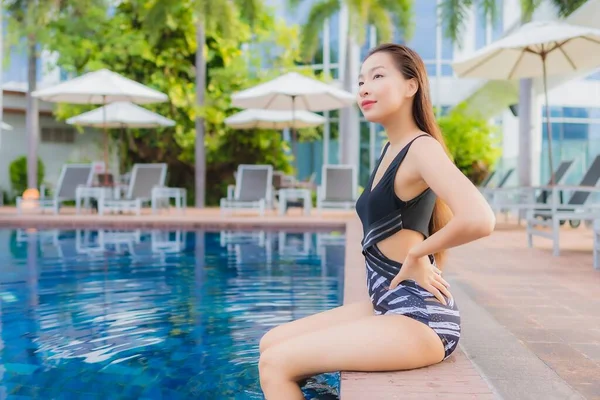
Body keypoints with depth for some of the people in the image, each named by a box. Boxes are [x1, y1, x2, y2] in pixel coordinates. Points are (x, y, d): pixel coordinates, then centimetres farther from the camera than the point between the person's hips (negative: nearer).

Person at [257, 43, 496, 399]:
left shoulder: (422, 148, -15)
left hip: (418, 317, -9)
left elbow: (480, 220, -31)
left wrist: (416, 253, -16)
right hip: (387, 305, 9)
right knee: (271, 343, 11)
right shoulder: (392, 149, 13)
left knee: (276, 364, -9)